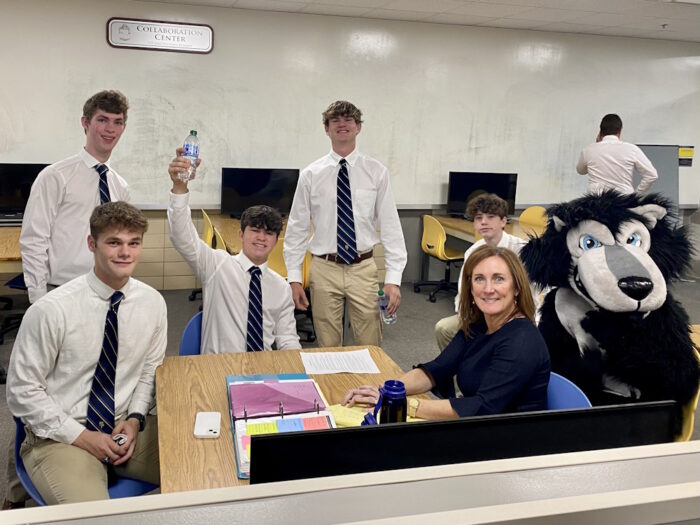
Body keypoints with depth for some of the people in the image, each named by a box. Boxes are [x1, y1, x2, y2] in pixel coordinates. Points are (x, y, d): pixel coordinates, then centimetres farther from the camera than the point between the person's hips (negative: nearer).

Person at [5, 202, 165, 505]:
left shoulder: (153, 303, -4)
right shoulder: (51, 310, -17)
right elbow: (21, 390, -10)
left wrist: (135, 419, -7)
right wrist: (81, 436, -13)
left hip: (126, 427, 5)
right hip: (61, 436, -4)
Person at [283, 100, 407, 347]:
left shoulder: (376, 172, -1)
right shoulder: (311, 174, 1)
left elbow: (390, 227, -2)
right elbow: (296, 229, 3)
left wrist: (394, 278, -8)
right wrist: (294, 278, -1)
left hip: (364, 269, 0)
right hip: (324, 269, 0)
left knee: (370, 349, 6)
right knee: (328, 348, 10)